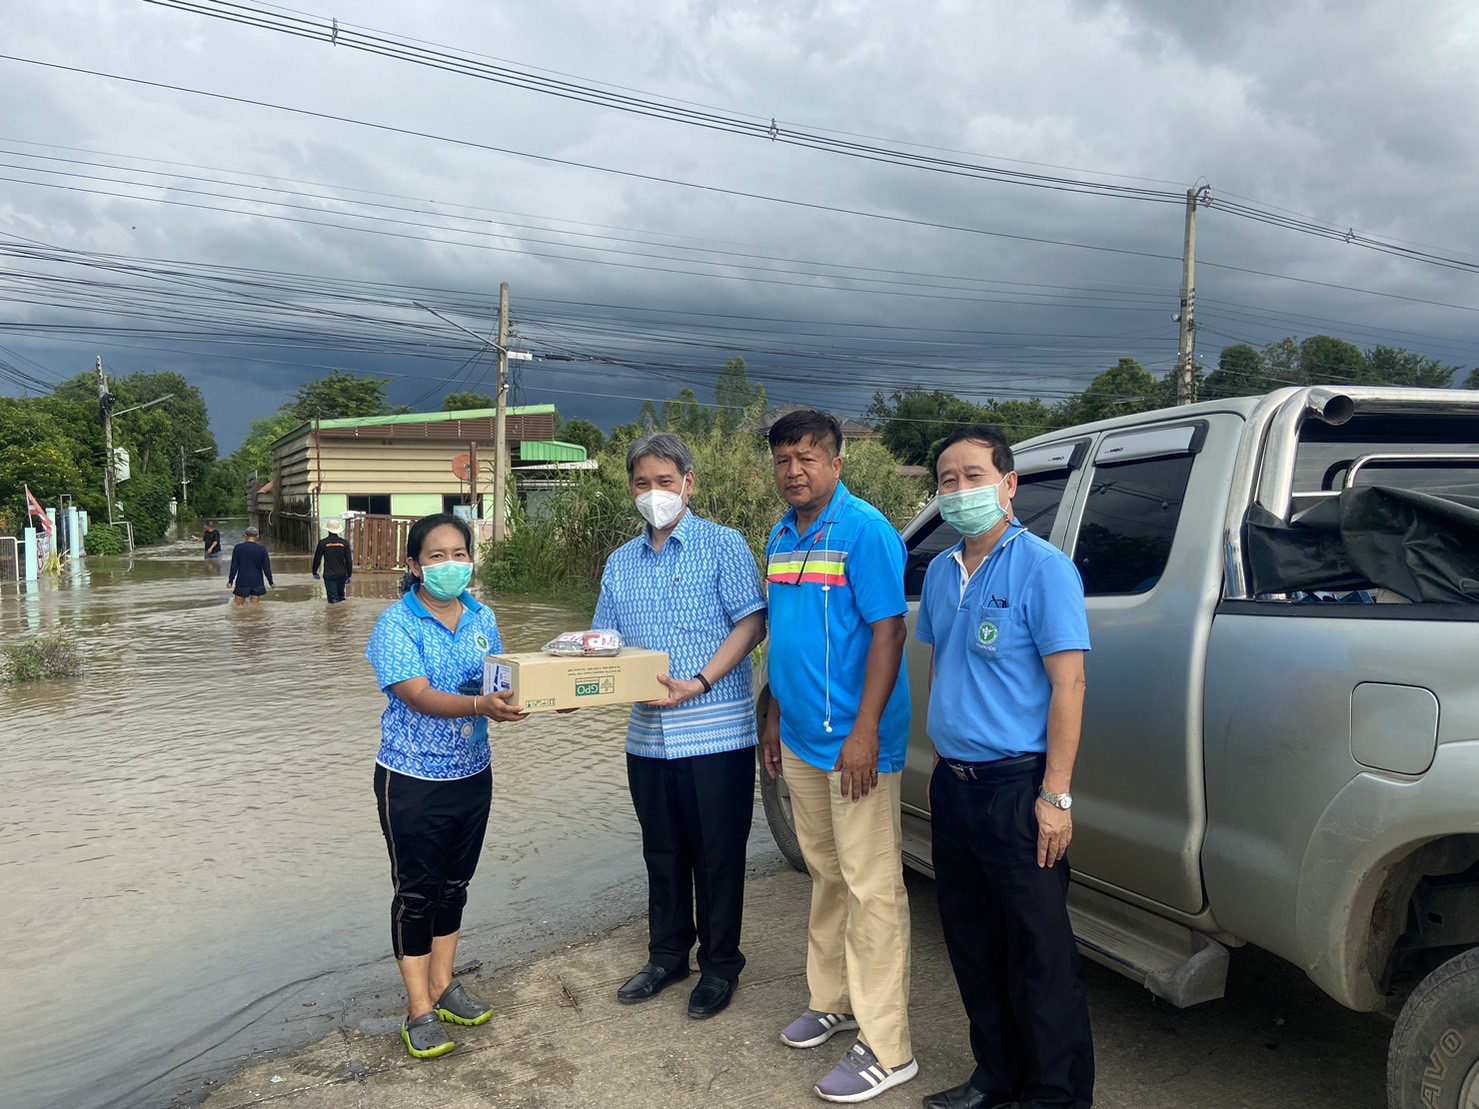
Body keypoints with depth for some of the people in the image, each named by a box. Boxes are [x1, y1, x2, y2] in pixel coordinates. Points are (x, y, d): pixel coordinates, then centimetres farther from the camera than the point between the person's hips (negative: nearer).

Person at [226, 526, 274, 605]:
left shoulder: (238, 548, -4)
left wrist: (230, 581, 5)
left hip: (242, 582, -1)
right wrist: (271, 582, 10)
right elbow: (266, 568, -1)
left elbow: (234, 566, -3)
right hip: (257, 582, 1)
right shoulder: (262, 549, -2)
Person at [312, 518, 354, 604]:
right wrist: (349, 575, 9)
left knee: (333, 599, 2)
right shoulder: (344, 543, -4)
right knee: (341, 596, 17)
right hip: (342, 575, 2)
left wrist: (315, 572, 16)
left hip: (329, 576, -2)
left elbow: (317, 559, 1)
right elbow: (349, 560, -1)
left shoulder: (322, 543, -7)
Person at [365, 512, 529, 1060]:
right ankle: (419, 1012, 18)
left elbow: (502, 683, 6)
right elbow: (420, 696, -25)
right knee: (416, 893, 6)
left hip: (472, 774, 5)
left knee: (454, 885, 17)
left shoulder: (482, 618, 2)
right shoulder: (396, 624, -15)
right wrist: (480, 706, -43)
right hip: (413, 781, -5)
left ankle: (442, 985, 34)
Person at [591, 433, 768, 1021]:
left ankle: (720, 965, 25)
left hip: (717, 733, -5)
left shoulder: (724, 546, -4)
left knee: (717, 855, 7)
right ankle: (667, 955, 35)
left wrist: (701, 683, -21)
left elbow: (751, 623, -10)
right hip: (648, 736, 5)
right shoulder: (620, 563, 12)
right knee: (663, 853, 17)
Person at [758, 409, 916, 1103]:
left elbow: (887, 631, -18)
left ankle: (887, 1050, 10)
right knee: (826, 877, 19)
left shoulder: (865, 530, -13)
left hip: (854, 743, -8)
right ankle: (833, 1000, 36)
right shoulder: (781, 537, 11)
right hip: (800, 739, 8)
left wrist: (865, 733, -23)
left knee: (871, 889, 0)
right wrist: (775, 718, 17)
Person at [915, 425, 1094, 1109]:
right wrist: (941, 760, 14)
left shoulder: (1042, 567, -11)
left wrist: (1055, 796, -18)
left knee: (1040, 955, 4)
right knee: (972, 946, 17)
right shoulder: (940, 572, 10)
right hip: (952, 785, 7)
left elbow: (1068, 683, -15)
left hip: (1017, 789, -7)